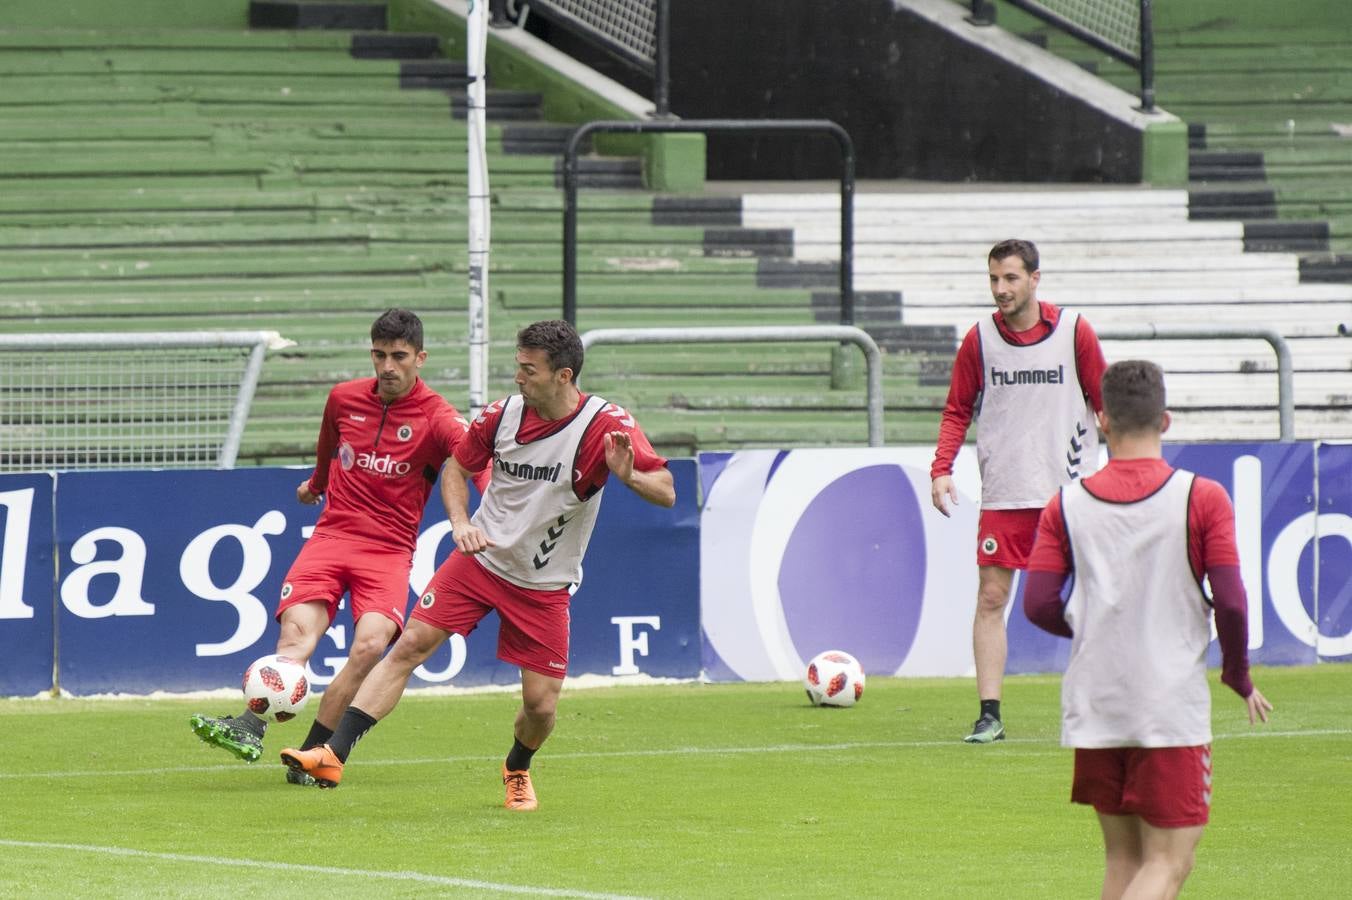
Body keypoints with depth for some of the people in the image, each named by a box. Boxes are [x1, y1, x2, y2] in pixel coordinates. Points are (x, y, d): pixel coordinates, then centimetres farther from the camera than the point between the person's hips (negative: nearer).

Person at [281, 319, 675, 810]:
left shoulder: (607, 425, -16)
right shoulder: (503, 415, -6)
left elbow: (665, 493, -16)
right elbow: (457, 466, 11)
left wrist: (629, 476, -38)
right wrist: (461, 524, -7)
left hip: (544, 585, -2)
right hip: (480, 561, 2)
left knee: (540, 704, -3)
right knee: (409, 646, -12)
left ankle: (517, 769, 32)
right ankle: (333, 756, -14)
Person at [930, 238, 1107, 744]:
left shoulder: (1074, 333, -1)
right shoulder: (979, 340, 3)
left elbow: (1105, 405, 6)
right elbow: (958, 411, 8)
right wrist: (942, 469, -5)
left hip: (1070, 489, -1)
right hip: (1003, 493, 1)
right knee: (991, 598, -4)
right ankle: (989, 714, -1)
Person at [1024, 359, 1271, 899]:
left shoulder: (1067, 505, 2)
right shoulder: (1202, 498, -5)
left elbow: (1039, 606, -1)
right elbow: (1230, 602, -10)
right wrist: (1238, 675, 8)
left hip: (1093, 709, 3)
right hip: (1173, 709, -3)